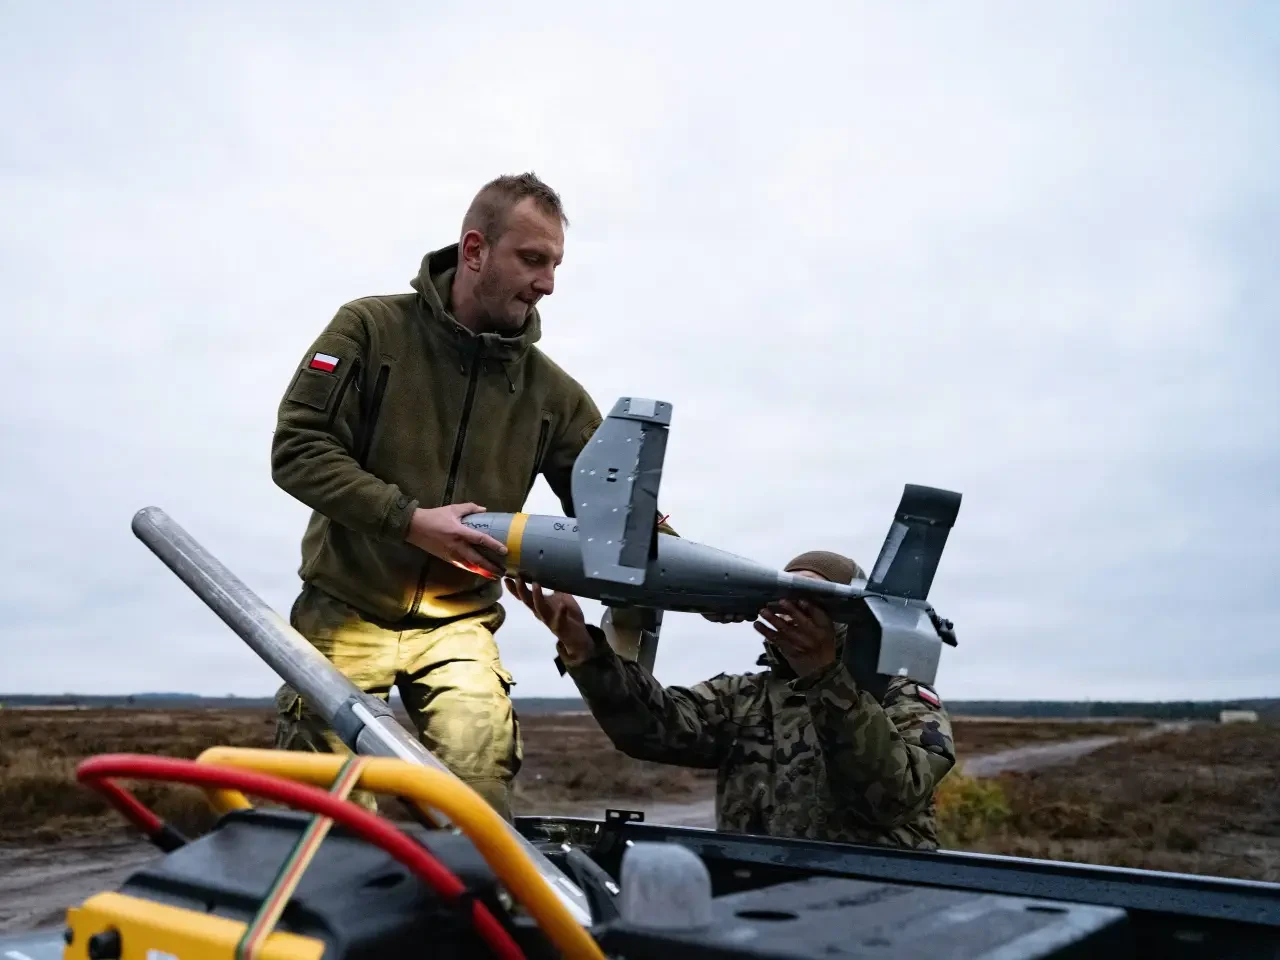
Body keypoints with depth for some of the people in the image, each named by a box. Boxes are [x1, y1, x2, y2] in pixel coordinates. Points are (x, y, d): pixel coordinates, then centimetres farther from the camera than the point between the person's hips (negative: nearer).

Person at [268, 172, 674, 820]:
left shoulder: (552, 393, 1)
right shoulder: (371, 329, -7)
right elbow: (297, 450, -12)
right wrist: (411, 520, -23)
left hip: (458, 622, 2)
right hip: (347, 608, -1)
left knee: (478, 791, -13)